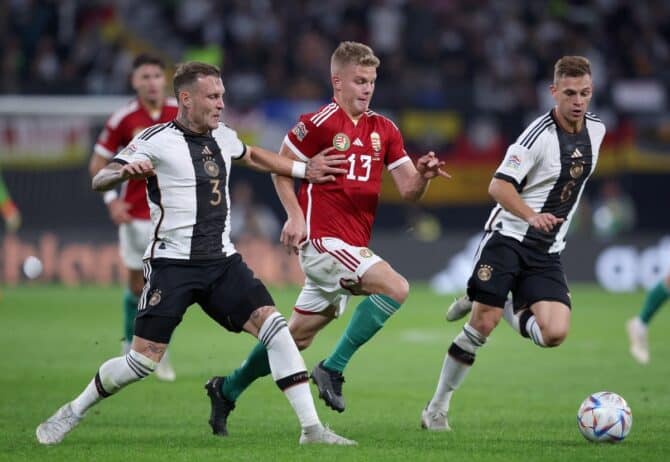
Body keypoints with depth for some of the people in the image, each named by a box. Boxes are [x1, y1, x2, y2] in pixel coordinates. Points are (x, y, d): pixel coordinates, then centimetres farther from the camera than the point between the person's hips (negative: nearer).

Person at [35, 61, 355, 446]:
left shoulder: (223, 137, 10)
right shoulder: (157, 140, -8)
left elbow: (252, 156, 34)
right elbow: (99, 181, -12)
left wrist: (305, 169, 30)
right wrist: (125, 171, -34)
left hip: (222, 260, 5)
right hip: (173, 264, -5)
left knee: (273, 325, -12)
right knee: (145, 358, -8)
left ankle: (312, 428, -9)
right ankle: (73, 412, 16)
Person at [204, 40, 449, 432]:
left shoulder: (384, 130, 10)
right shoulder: (318, 123, -8)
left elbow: (409, 190, 8)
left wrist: (423, 174, -14)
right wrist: (296, 215, -11)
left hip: (353, 247, 7)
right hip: (323, 239, -7)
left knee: (298, 336, 13)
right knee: (396, 287, -24)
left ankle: (229, 388, 29)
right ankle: (333, 369, -18)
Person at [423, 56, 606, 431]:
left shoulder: (596, 129, 5)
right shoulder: (540, 134, -15)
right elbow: (498, 186, -17)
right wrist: (531, 216, -32)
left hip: (547, 252, 5)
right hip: (508, 240, -5)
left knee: (555, 334, -14)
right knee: (482, 325, -11)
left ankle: (501, 305, 16)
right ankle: (438, 407, 6)